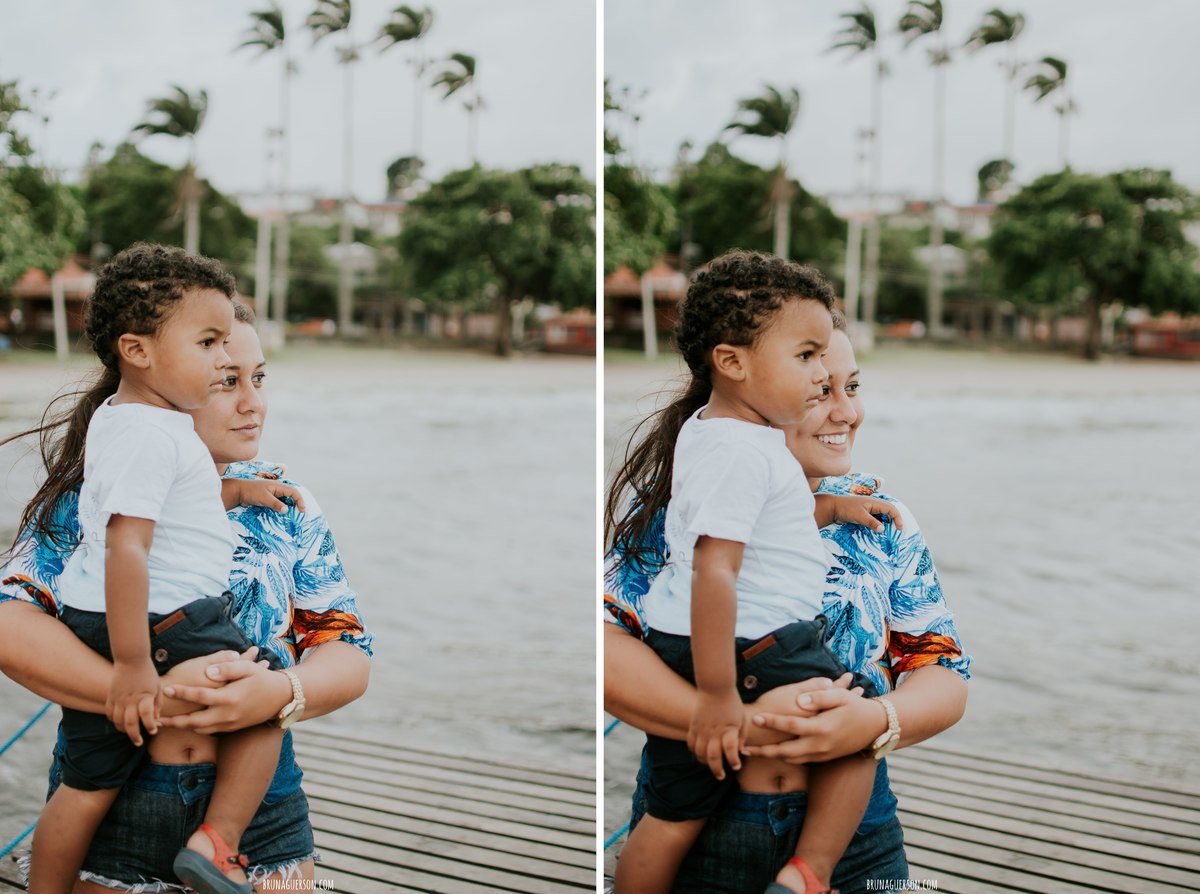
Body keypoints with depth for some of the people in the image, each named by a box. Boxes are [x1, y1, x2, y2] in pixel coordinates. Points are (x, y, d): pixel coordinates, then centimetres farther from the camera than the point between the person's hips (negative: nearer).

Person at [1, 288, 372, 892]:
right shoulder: (87, 501, -2)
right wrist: (153, 696, -26)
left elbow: (349, 655, 1)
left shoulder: (285, 505, 5)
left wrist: (283, 693, -21)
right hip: (108, 810, -2)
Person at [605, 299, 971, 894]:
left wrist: (877, 723, -21)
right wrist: (742, 723, -27)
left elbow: (945, 675, 1)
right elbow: (604, 646, -16)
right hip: (691, 833, -2)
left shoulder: (882, 520, 5)